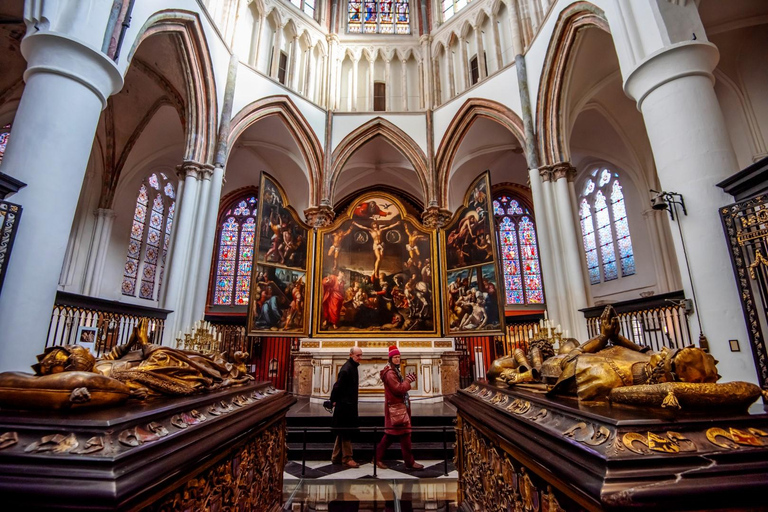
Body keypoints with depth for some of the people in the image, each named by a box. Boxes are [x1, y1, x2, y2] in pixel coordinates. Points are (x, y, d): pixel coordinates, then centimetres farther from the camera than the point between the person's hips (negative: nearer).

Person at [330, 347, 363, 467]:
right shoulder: (346, 369, -20)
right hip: (345, 405, -10)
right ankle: (347, 458, 11)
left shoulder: (353, 367, 12)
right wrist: (334, 401, -12)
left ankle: (336, 457, 28)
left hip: (349, 404, 10)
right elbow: (338, 385, -22)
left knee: (342, 432, 17)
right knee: (346, 432, 0)